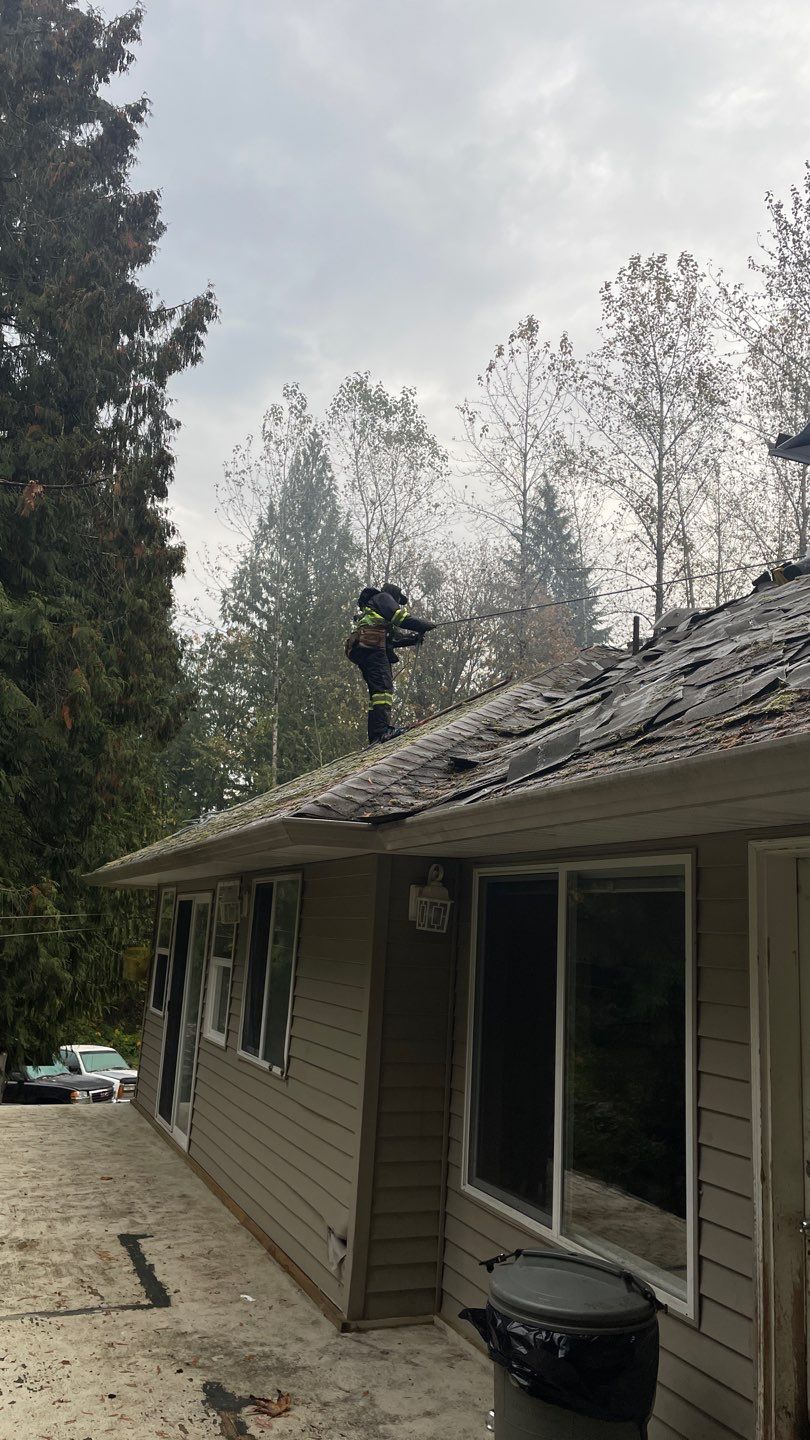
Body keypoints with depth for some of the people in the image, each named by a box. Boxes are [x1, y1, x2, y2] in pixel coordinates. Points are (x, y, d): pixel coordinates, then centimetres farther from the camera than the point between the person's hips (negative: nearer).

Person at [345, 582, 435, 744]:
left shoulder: (369, 609, 39)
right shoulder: (382, 597, 13)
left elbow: (392, 638, 30)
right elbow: (400, 616, -5)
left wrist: (414, 638, 20)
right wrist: (425, 625, 4)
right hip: (373, 647, -10)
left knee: (377, 691, 4)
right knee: (384, 688, -22)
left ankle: (375, 738, -4)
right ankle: (382, 731, -37)